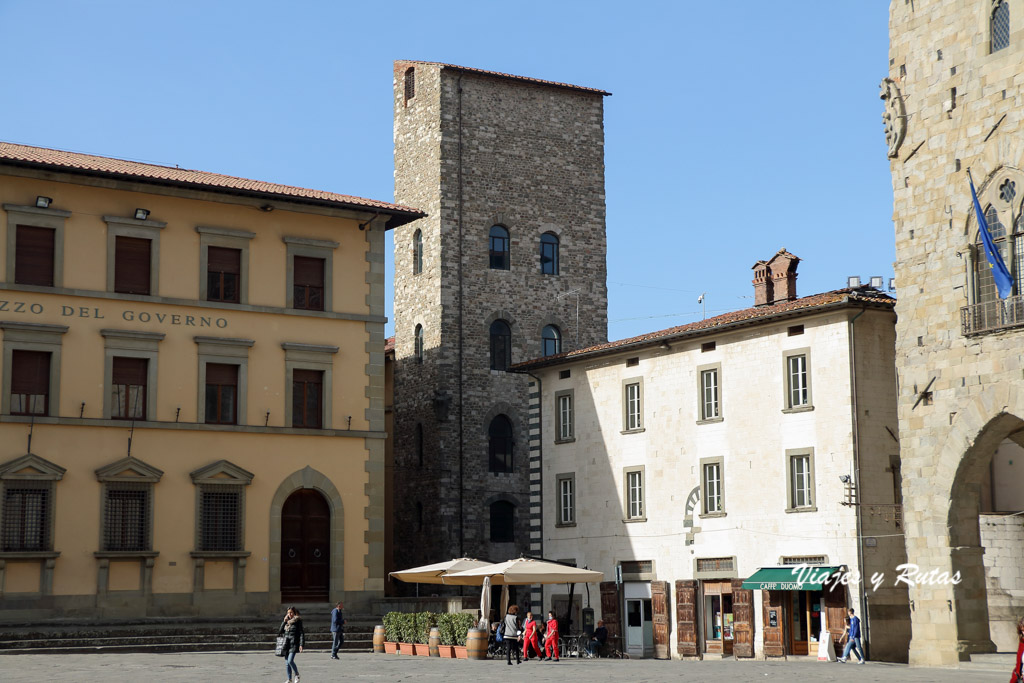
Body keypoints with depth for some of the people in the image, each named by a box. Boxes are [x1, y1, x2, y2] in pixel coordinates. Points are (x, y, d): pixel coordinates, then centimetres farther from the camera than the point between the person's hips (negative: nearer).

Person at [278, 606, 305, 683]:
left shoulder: (297, 621, -3)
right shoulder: (286, 622, 13)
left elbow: (301, 633, -5)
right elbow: (280, 632, 8)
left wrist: (301, 644, -13)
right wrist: (284, 622, -1)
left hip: (294, 644, -6)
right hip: (286, 644, 6)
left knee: (290, 661, -17)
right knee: (286, 663, 6)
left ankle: (296, 675, 6)